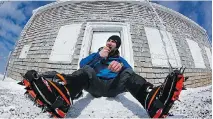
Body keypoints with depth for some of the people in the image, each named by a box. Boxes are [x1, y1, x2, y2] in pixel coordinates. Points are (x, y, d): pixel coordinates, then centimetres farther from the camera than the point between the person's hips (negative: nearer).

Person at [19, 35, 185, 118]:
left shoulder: (121, 59, 29)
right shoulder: (96, 54, 32)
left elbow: (130, 72, 6)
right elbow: (82, 64, 12)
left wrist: (121, 66, -17)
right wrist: (99, 55, 3)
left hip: (113, 86, 1)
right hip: (95, 85, 0)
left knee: (128, 73, -26)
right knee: (86, 71, -29)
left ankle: (155, 104, -55)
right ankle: (61, 100, -60)